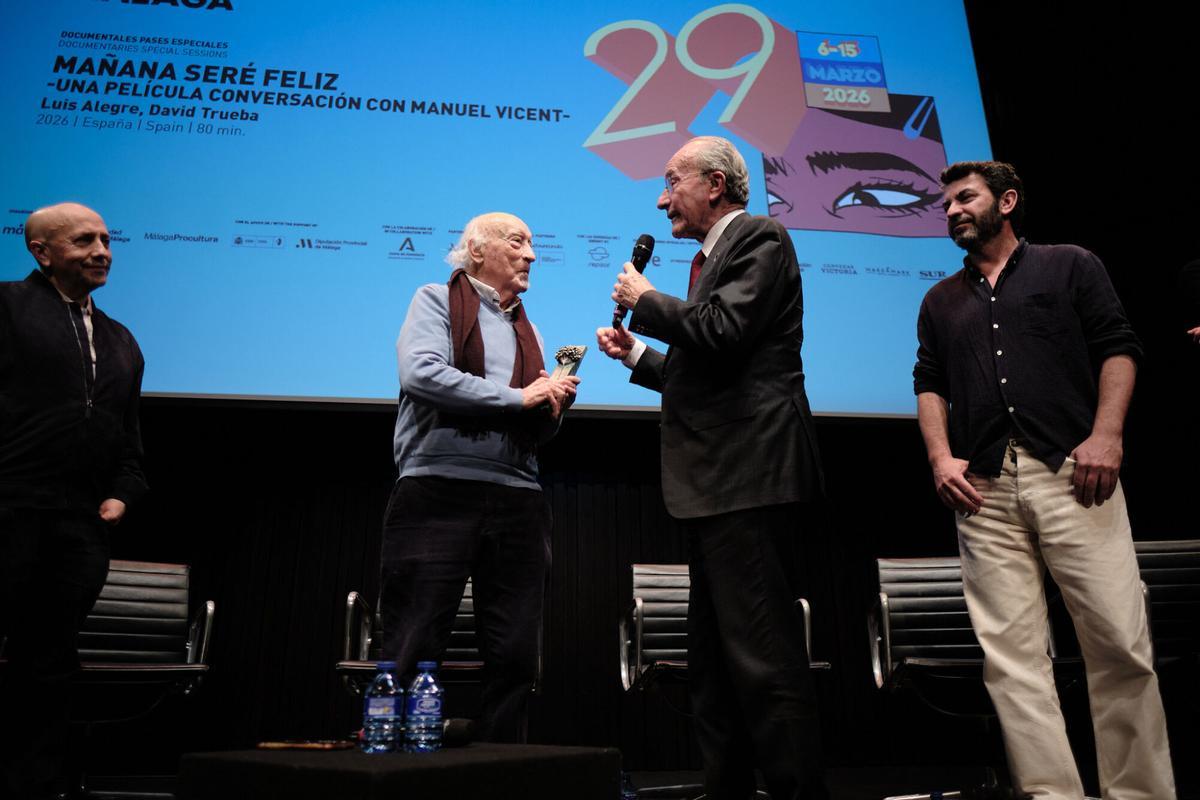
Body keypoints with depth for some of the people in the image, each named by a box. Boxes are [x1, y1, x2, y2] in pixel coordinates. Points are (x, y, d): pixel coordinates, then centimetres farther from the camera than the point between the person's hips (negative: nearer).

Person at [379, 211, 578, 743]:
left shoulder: (528, 331, 23)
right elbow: (421, 372, -13)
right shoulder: (436, 301, 7)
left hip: (517, 499, 6)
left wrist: (553, 407, 1)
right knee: (413, 653, -2)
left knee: (516, 658, 6)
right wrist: (517, 396, -10)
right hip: (439, 490, -5)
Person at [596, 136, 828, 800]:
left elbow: (723, 331, -19)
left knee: (763, 658, -9)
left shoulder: (759, 238, -2)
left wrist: (645, 300, -5)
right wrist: (636, 354, 18)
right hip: (715, 484, 11)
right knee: (713, 662, 14)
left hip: (749, 476, -10)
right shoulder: (714, 255, 25)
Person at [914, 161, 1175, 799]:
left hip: (1070, 474, -2)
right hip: (984, 488, 3)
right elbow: (929, 384, 16)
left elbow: (1118, 349, 4)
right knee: (1011, 654, -1)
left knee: (1120, 640, -3)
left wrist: (1106, 436, -10)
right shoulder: (941, 301, 22)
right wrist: (941, 457, 0)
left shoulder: (1070, 266, 13)